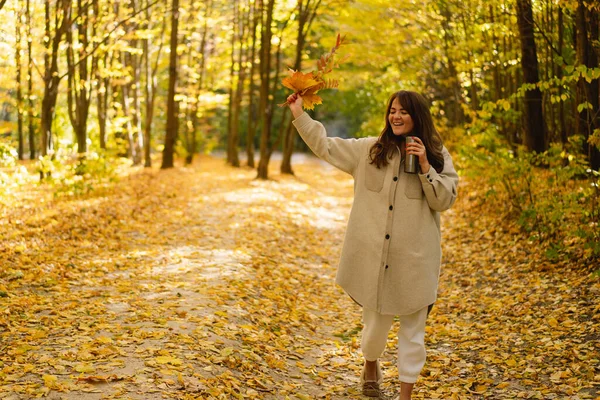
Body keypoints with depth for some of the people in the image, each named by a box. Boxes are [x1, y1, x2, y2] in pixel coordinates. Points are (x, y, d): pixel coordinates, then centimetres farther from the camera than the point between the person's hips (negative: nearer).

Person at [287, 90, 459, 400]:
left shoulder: (438, 156, 3)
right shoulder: (369, 150, 7)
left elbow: (445, 200, -3)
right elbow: (325, 146, 8)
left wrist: (424, 166, -14)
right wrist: (299, 115, 3)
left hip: (414, 257, -1)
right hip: (374, 255, 1)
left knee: (413, 327, 5)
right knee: (376, 323, 11)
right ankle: (370, 365, 44)